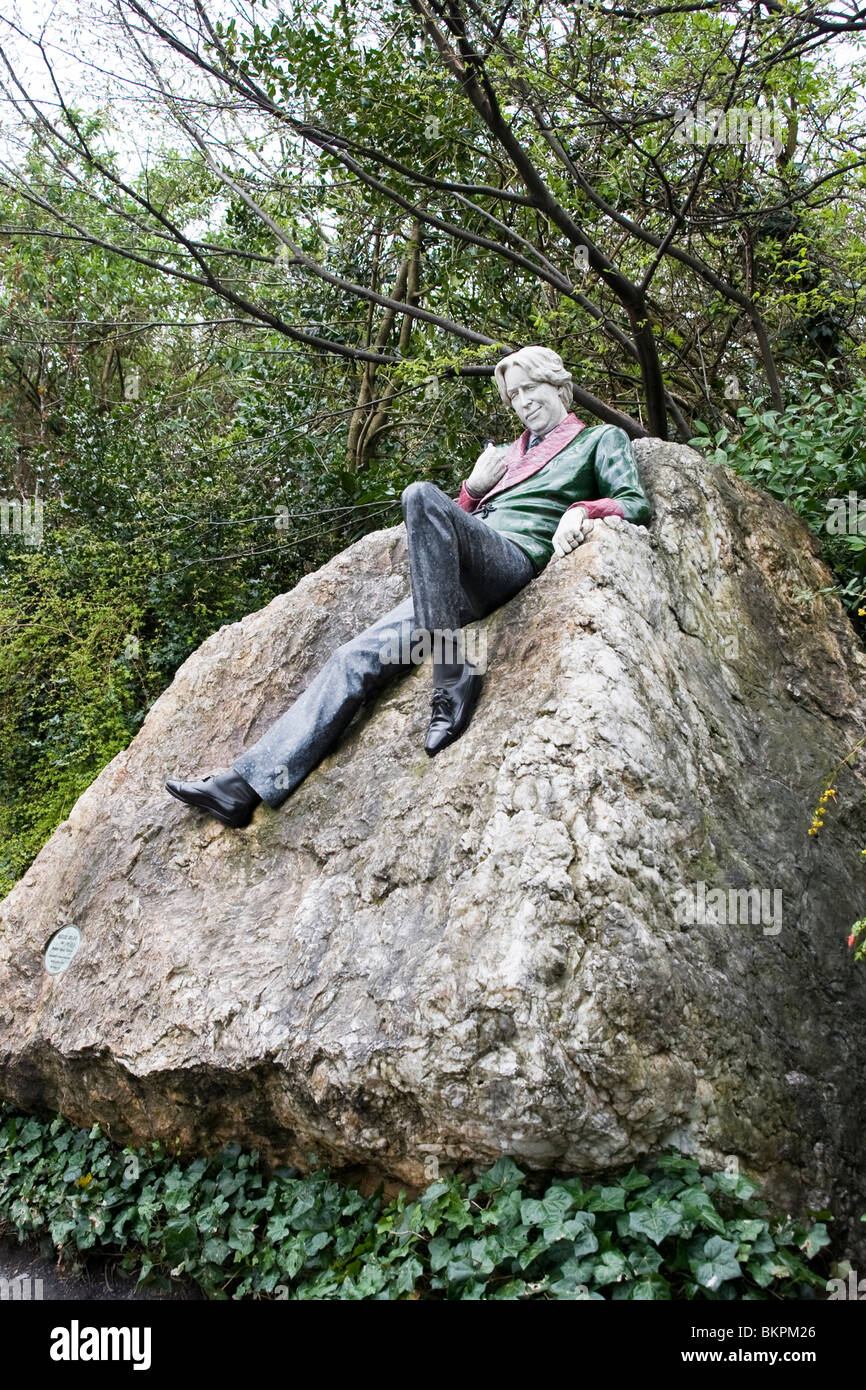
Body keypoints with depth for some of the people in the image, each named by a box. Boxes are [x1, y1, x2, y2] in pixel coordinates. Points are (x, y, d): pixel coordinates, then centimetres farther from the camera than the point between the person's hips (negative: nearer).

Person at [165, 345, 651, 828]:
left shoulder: (602, 438, 21)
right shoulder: (509, 454, 36)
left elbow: (637, 504, 6)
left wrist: (583, 510, -13)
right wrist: (473, 489, 13)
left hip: (516, 556, -6)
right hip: (459, 580, 6)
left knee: (423, 496, -34)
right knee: (358, 656, -13)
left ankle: (454, 675, -35)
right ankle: (249, 783, -20)